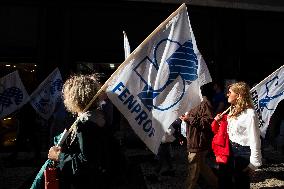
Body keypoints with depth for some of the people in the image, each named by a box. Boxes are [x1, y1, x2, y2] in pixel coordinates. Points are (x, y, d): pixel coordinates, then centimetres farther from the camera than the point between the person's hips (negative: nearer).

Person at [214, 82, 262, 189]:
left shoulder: (249, 114, -21)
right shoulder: (234, 110, 6)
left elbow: (254, 140, -18)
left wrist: (254, 163, -15)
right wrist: (219, 121, 3)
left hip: (242, 153, -8)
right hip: (230, 150, 8)